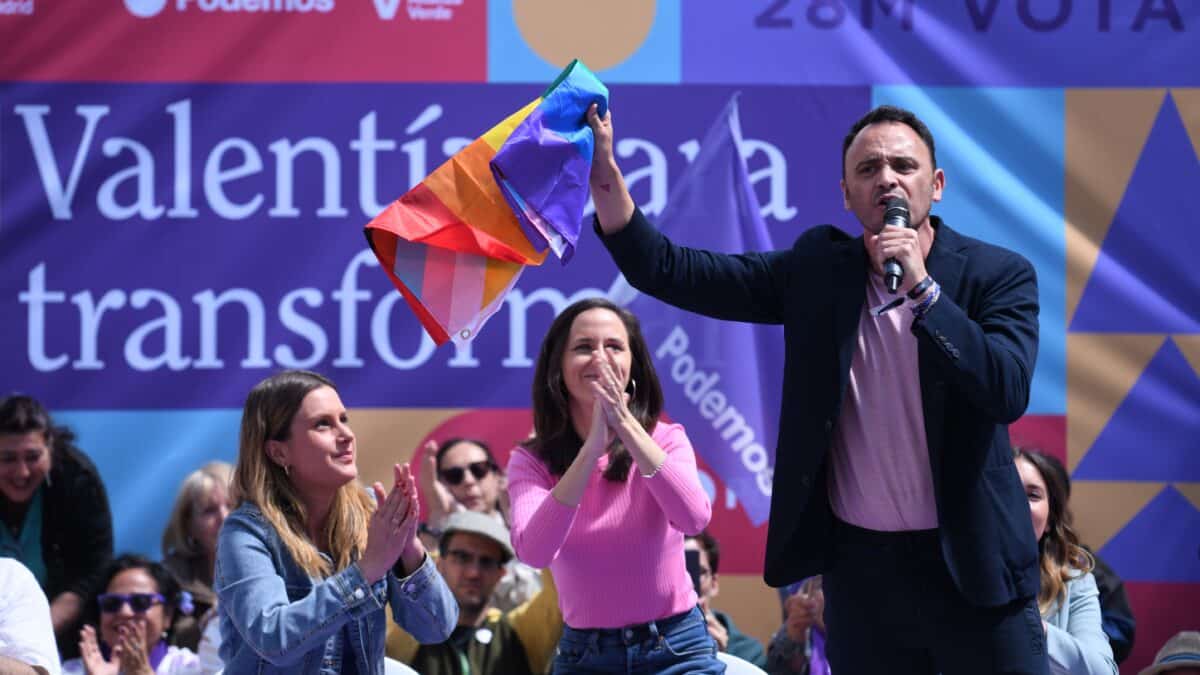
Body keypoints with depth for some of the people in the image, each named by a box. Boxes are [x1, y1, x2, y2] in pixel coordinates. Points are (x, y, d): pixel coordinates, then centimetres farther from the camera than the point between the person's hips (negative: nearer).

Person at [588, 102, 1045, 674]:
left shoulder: (998, 276, -4)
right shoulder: (818, 269, 3)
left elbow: (1008, 392, -19)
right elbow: (671, 273, 0)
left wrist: (922, 288, -22)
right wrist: (604, 174, -12)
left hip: (967, 563, -2)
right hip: (860, 565, 2)